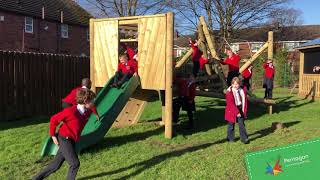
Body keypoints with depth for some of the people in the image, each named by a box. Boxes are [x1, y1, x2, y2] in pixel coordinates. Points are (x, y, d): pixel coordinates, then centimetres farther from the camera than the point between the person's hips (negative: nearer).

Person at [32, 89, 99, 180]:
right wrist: (53, 135, -7)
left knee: (56, 164, 15)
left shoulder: (87, 112, -4)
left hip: (71, 141, 7)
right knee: (75, 163, -10)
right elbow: (54, 119, -12)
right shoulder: (70, 111, -24)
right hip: (64, 139, -7)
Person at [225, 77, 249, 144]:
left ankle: (244, 138, 10)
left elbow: (245, 101, 8)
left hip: (240, 110, 4)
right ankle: (230, 138, 25)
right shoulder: (229, 92, -15)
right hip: (232, 111, -4)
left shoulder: (242, 90, 1)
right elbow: (231, 104, -18)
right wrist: (237, 112, -21)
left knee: (241, 124, 3)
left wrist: (244, 110, 1)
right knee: (231, 125, 9)